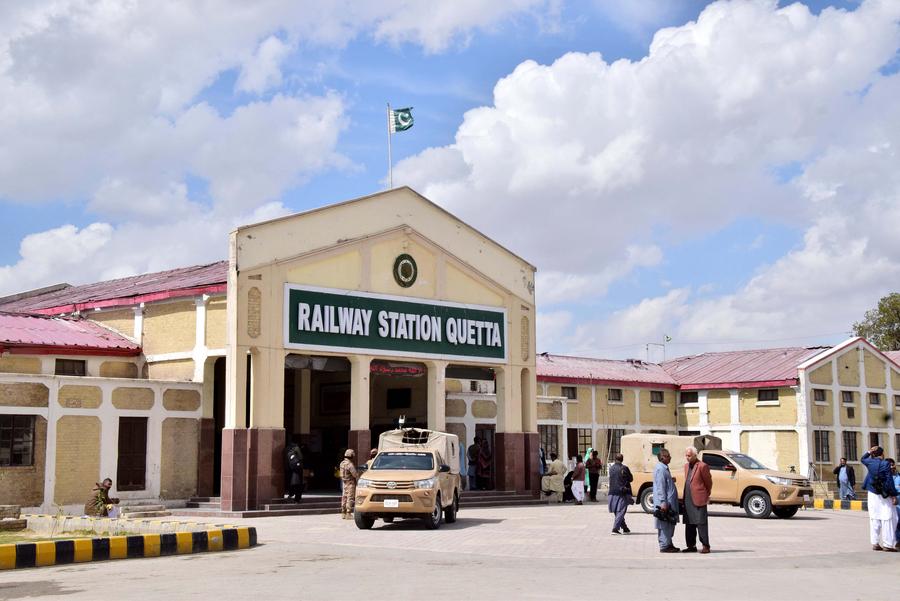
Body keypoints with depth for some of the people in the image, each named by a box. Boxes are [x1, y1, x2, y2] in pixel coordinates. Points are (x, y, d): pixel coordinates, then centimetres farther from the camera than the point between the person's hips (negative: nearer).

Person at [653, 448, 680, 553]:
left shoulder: (664, 468, 16)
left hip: (669, 502, 11)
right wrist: (663, 502, -23)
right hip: (664, 503, -11)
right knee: (665, 525, -6)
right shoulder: (660, 469, -16)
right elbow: (660, 487, -21)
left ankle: (668, 544, 22)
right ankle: (664, 546, -2)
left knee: (670, 524, 15)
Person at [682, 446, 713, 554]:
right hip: (688, 499, 8)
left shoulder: (702, 466, -9)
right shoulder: (686, 466, 15)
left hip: (698, 499, -8)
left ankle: (705, 546, -1)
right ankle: (691, 546, 16)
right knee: (689, 524, 10)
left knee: (701, 523, -5)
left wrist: (706, 495, 7)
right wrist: (684, 496, 17)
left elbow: (708, 482, -2)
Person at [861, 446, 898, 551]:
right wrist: (893, 495, -9)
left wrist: (869, 452, 14)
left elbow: (862, 459, 26)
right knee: (887, 519, 0)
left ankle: (875, 543, 11)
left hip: (872, 494, 5)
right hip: (885, 495, -5)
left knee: (874, 519, 8)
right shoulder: (885, 464, -11)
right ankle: (888, 544, -1)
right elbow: (889, 480, -12)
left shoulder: (870, 462, 1)